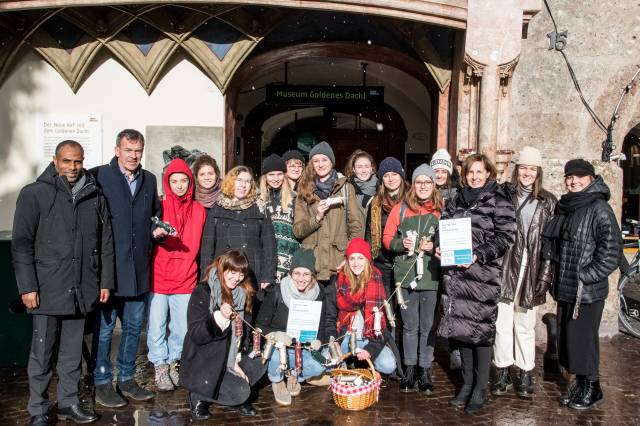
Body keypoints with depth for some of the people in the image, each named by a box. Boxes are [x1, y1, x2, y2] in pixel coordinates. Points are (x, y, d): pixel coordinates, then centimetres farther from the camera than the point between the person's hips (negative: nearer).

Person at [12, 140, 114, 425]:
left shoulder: (95, 197, 8)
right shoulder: (34, 194, -3)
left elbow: (105, 243, 11)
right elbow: (21, 244, -5)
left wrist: (105, 282, 8)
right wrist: (27, 287, -10)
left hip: (81, 291, 3)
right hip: (47, 291, -3)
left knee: (73, 353, 14)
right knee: (42, 354, 7)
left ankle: (68, 403, 27)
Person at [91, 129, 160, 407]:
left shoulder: (149, 180, 12)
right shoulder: (98, 176, -5)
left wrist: (156, 231, 4)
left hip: (139, 269, 5)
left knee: (134, 326, 14)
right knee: (104, 327, 4)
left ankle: (127, 379, 29)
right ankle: (102, 383, 18)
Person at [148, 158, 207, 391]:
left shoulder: (199, 210, 7)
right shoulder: (159, 207, 0)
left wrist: (199, 274, 8)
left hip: (186, 279, 2)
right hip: (159, 277, -2)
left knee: (182, 328, 7)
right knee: (157, 326, 2)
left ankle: (173, 362, 29)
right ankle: (160, 367, 20)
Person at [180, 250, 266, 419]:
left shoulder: (242, 294, 2)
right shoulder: (202, 292, -14)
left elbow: (241, 331, 6)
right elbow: (195, 335, -20)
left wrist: (235, 360, -5)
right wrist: (219, 317, -33)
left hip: (228, 357, 6)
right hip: (202, 362, -6)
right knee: (241, 392, -19)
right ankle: (199, 396, 3)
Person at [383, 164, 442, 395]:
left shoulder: (442, 210, 3)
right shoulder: (401, 208, 6)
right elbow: (387, 238, 7)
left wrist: (434, 247, -12)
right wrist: (401, 244, -12)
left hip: (431, 275, -1)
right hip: (406, 274, 1)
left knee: (427, 325, 6)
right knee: (409, 325, 10)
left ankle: (425, 371, 19)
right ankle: (409, 369, 22)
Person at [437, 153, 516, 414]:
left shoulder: (498, 201, -2)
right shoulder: (456, 201, 15)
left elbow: (505, 236, -9)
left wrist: (479, 255, -19)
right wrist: (439, 248, -1)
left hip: (483, 275, -5)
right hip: (456, 273, 5)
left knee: (481, 329, -2)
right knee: (461, 326, 9)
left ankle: (480, 391, 10)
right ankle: (467, 384, 24)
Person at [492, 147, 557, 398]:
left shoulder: (548, 202, 6)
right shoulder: (504, 196, 3)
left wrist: (545, 275, -4)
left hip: (531, 272, 1)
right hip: (504, 269, 0)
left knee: (525, 326, 8)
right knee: (502, 323, 4)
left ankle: (525, 375, 22)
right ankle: (502, 374, 18)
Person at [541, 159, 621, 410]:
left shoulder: (599, 208, -11)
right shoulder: (563, 207, 11)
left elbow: (611, 248, -17)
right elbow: (552, 242, 21)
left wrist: (587, 276, -18)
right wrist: (554, 273, 12)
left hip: (588, 290, -7)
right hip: (565, 288, 7)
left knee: (583, 338, 0)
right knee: (567, 336, 14)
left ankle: (591, 389, 19)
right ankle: (579, 383, 30)